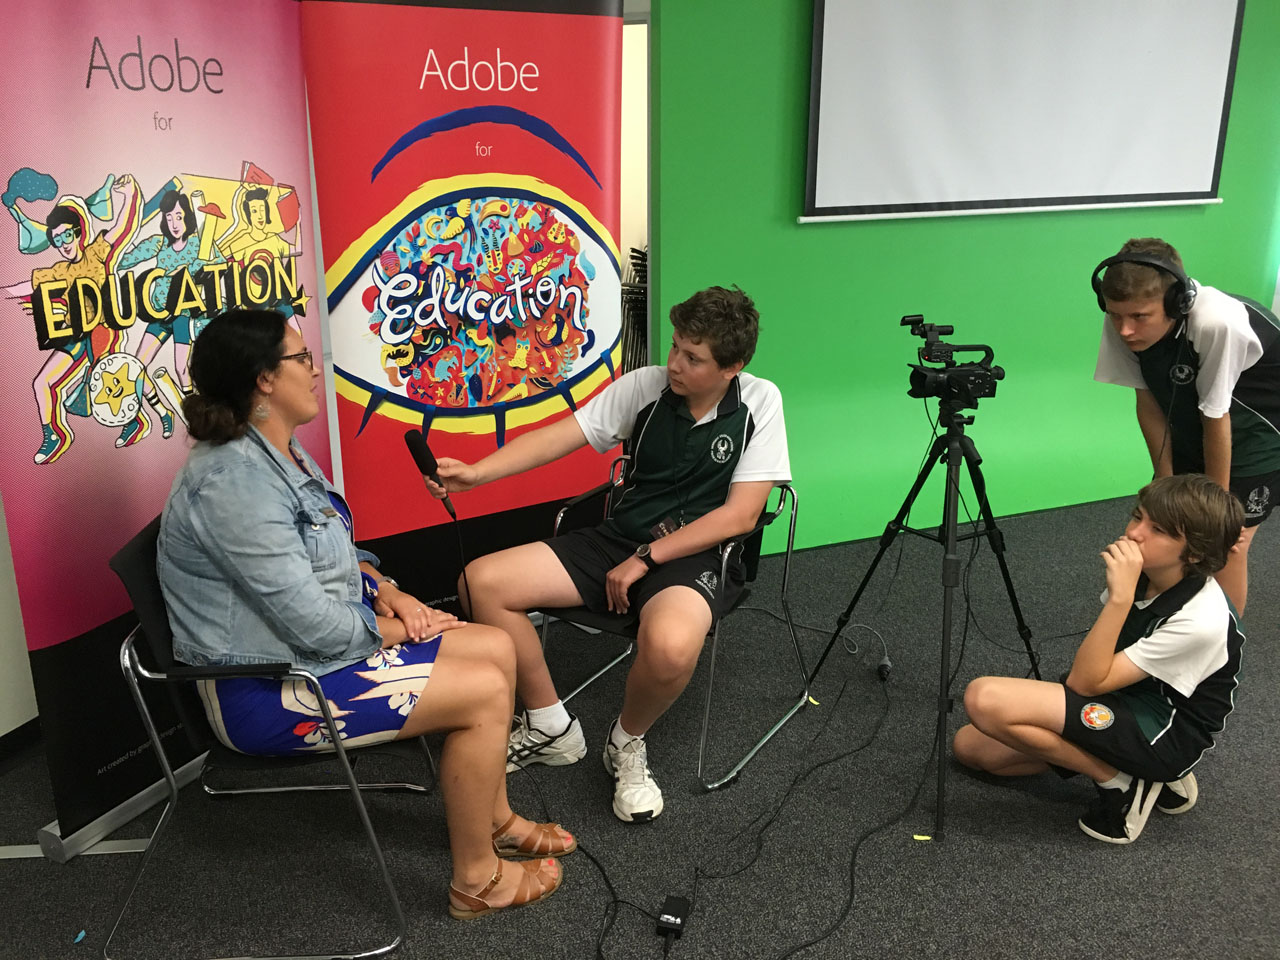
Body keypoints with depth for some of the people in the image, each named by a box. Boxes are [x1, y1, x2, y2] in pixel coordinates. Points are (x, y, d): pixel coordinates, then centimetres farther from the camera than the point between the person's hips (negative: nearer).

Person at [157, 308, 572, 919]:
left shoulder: (276, 452, 7)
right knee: (483, 693, -16)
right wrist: (393, 629, -10)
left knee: (496, 648, 5)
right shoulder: (236, 482, -27)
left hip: (308, 644, 10)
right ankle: (477, 881, 2)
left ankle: (493, 819, 22)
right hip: (266, 690, -10)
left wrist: (385, 592, 1)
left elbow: (330, 551, 19)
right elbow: (316, 627, -27)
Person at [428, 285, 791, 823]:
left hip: (696, 556, -4)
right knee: (482, 582, -12)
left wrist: (645, 559, -14)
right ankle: (551, 729, 6)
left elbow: (739, 515, -11)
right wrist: (476, 472, -20)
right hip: (618, 537, 5)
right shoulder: (645, 385, 1)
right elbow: (561, 435, -5)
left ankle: (627, 743, -3)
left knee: (670, 647, -40)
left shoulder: (759, 403, -6)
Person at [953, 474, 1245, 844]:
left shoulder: (1201, 620, -29)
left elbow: (1086, 682, -28)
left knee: (986, 699, -26)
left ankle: (1122, 780, -8)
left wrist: (1120, 597, -35)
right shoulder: (1142, 573, -5)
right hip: (1126, 701, 9)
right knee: (971, 745, 4)